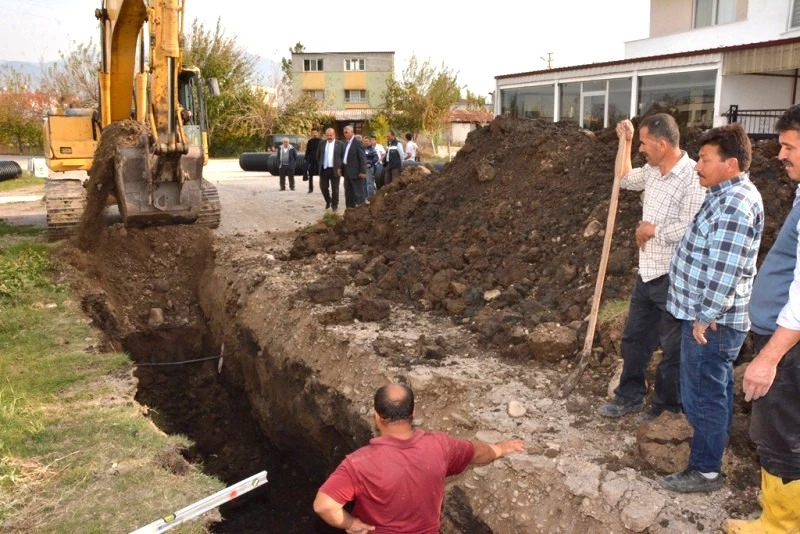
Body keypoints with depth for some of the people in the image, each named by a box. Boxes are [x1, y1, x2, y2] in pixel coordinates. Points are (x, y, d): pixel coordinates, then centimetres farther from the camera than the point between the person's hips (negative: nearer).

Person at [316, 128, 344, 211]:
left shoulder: (340, 144, -1)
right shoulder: (322, 144, 8)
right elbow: (318, 156, 17)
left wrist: (340, 167, -6)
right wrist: (321, 164, 9)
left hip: (334, 170, -3)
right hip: (324, 169, 3)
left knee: (335, 189, 2)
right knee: (323, 187, 5)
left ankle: (334, 205, 15)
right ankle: (328, 201, 29)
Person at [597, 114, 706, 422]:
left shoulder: (694, 177, -22)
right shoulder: (653, 171, 5)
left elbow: (689, 229, -29)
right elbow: (624, 179, 25)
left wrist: (653, 229, -14)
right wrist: (624, 141, 14)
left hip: (674, 278, -9)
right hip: (647, 273, 9)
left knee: (673, 349, 9)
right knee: (634, 339, 19)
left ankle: (666, 409, 25)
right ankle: (630, 397, 35)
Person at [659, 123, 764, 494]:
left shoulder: (735, 204, -23)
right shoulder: (727, 195, 11)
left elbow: (725, 272, -27)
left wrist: (704, 318, -20)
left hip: (712, 321, -11)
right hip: (712, 315, 11)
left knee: (702, 396, 0)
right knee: (715, 391, 22)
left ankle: (705, 471, 13)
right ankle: (713, 452, 37)